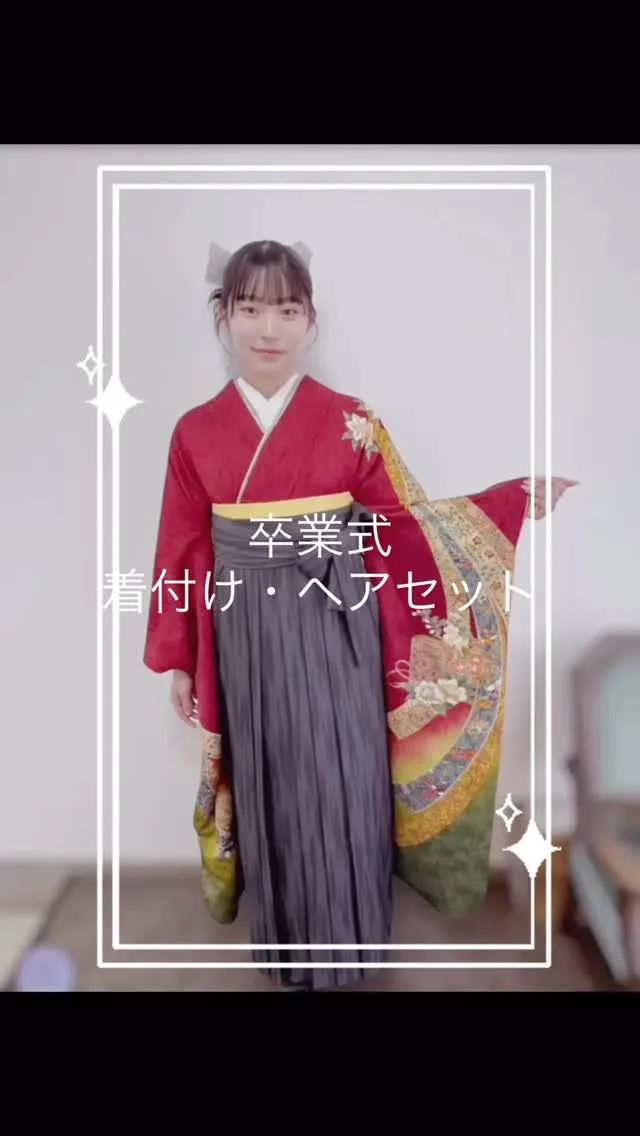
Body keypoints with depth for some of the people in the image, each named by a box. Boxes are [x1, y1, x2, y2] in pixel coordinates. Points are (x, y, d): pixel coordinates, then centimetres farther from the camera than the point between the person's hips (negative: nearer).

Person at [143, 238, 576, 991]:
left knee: (340, 787, 8)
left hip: (334, 633, -1)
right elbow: (183, 553, 3)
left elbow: (409, 524, 0)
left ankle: (345, 945, 33)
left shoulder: (350, 423, -3)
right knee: (269, 787, 13)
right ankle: (285, 943, 36)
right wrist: (177, 661, 7)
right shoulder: (195, 433, 0)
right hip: (248, 640, 1)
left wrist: (515, 502, -4)